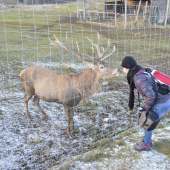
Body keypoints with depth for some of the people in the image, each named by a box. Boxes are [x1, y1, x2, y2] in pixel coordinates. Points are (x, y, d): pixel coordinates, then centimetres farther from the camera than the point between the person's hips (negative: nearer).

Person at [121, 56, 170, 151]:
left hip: (162, 103, -9)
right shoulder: (141, 73, 5)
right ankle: (148, 140, 36)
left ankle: (146, 145, 24)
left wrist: (146, 108, -12)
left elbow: (151, 95, -28)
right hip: (161, 100, 9)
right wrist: (147, 107, 16)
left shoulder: (138, 79, -25)